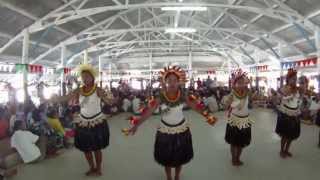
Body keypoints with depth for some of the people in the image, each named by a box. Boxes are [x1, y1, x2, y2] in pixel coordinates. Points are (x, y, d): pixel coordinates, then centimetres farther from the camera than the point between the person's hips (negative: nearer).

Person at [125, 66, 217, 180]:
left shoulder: (183, 96, -14)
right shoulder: (160, 97, -18)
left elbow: (197, 106, -12)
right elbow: (147, 112, -21)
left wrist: (208, 116, -24)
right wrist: (136, 125, -28)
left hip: (181, 130, 1)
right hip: (165, 130, -1)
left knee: (180, 156, 18)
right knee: (166, 157, 14)